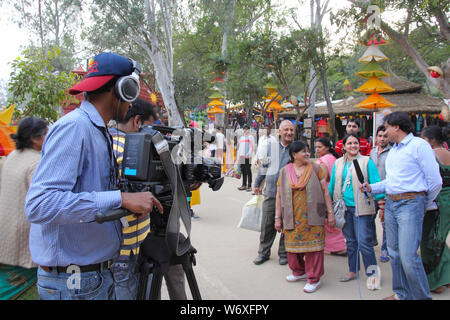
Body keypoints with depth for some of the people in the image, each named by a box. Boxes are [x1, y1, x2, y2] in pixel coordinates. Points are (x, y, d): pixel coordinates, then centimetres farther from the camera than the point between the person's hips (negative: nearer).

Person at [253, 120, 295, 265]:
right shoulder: (272, 147, 10)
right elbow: (263, 167, 19)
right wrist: (257, 184, 22)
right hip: (270, 193, 2)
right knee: (267, 225, 6)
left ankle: (284, 253, 21)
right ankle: (263, 253, 20)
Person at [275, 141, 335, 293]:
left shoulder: (316, 169, 2)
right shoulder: (284, 172, 5)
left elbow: (325, 190, 2)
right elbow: (279, 196, 7)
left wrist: (330, 212, -2)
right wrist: (278, 218, 6)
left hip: (312, 217, -2)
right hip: (292, 218, 2)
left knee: (313, 245, -1)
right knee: (293, 244, 11)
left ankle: (314, 279, 11)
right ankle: (299, 271, 33)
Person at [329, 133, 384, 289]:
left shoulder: (367, 161, -2)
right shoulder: (338, 163, 11)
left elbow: (376, 183, -5)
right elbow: (332, 185, 15)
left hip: (361, 208, -4)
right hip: (344, 208, 5)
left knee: (364, 241, -7)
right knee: (350, 241, 14)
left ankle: (372, 273, 9)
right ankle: (353, 270, 27)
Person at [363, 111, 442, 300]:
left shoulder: (419, 145, -7)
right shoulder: (392, 151, 18)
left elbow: (435, 181, -8)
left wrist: (423, 205, 2)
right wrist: (371, 188, 9)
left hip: (410, 203, -8)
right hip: (390, 203, 8)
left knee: (408, 256, -13)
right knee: (394, 253, 12)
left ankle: (421, 296, 3)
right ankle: (402, 294, 24)